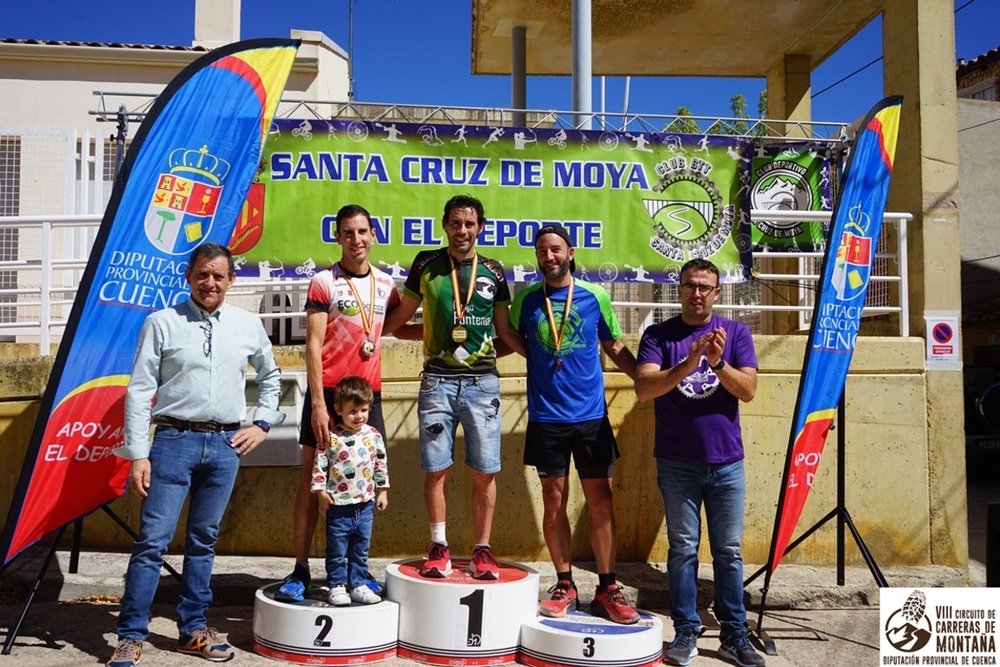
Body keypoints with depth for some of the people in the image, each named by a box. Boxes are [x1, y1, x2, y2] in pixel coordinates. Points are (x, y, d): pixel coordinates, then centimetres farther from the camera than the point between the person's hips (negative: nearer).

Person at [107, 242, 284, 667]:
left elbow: (270, 376, 22)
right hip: (174, 440, -2)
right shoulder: (162, 323, -1)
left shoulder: (249, 325, 7)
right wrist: (138, 454, -8)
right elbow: (139, 391, -3)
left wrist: (262, 424, 12)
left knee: (204, 540, 11)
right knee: (153, 540, -4)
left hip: (226, 445, 3)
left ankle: (193, 630, 22)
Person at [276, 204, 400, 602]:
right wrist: (318, 404, -14)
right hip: (328, 391, -4)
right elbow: (313, 346, -7)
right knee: (312, 477, -1)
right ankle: (300, 570, 7)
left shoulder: (385, 283, 10)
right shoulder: (323, 282, -3)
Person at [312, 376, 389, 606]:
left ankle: (358, 585, 24)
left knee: (361, 549, 13)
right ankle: (336, 586, 19)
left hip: (365, 503, 4)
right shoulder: (330, 438, -9)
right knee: (337, 550, 7)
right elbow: (319, 465, -6)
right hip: (338, 504, -3)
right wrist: (321, 492, -8)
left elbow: (381, 466, 9)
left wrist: (383, 492, 10)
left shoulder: (374, 436, 1)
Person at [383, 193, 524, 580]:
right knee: (436, 468, 3)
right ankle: (439, 547, 17)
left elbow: (505, 330, 12)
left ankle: (483, 549, 15)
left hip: (482, 381, 0)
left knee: (484, 471, 3)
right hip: (437, 380, 0)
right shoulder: (426, 264, 5)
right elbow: (402, 314, 14)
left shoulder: (493, 272, 7)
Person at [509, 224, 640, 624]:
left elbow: (615, 348, 11)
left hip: (591, 416, 0)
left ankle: (607, 589, 16)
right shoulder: (525, 299, 4)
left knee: (601, 502, 4)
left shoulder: (595, 296, 3)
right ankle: (564, 584, 21)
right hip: (546, 417, 0)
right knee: (554, 501, 7)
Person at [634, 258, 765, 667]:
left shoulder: (736, 333, 4)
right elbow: (643, 388, -13)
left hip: (726, 461, 1)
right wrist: (688, 364, -26)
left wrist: (718, 362, -23)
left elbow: (748, 390, -6)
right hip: (677, 462, -1)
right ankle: (686, 632, 14)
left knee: (729, 551, 7)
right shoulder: (658, 336, 1)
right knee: (683, 549, 5)